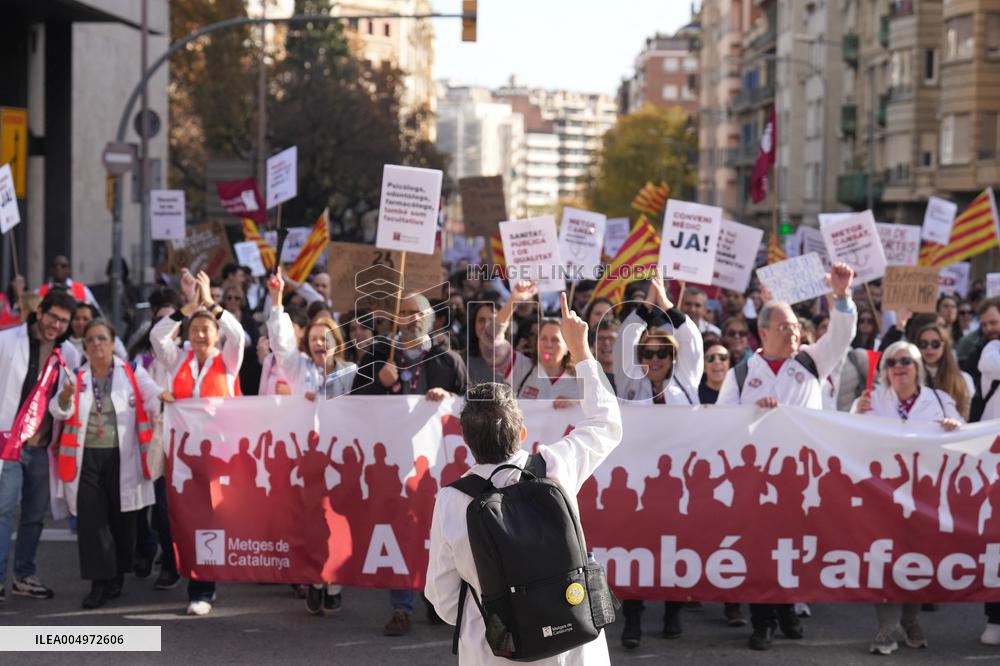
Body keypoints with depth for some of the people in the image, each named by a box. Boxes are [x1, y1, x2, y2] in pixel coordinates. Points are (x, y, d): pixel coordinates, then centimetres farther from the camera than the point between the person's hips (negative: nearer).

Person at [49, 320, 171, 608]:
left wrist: (162, 398, -30)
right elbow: (60, 411, -1)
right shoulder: (77, 377, 9)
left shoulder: (132, 372, 4)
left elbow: (152, 396, -5)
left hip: (122, 458, -1)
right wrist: (66, 396, -24)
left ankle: (116, 578, 21)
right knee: (90, 519, -5)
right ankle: (98, 582, -4)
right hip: (87, 458, 1)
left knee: (121, 517, 7)